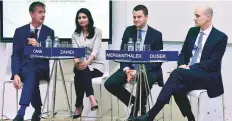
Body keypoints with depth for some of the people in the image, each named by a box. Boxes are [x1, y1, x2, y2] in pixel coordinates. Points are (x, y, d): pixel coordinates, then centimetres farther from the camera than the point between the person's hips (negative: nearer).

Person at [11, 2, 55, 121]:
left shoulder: (49, 32, 7)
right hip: (24, 67, 1)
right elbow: (15, 55, -1)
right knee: (31, 74, -35)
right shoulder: (20, 31, 6)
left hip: (41, 67, -1)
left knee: (32, 72, -36)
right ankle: (37, 109, -18)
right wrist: (16, 74, -17)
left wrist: (39, 46, -16)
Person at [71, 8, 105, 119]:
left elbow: (96, 50, -16)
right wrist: (76, 62, -30)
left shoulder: (97, 32, -2)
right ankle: (91, 98, -37)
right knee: (80, 73, -34)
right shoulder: (75, 35, 8)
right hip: (80, 65, 2)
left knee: (79, 75, -33)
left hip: (95, 65, -2)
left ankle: (79, 106, -28)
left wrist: (87, 62, -35)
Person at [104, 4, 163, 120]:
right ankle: (135, 103, 3)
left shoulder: (156, 34, -4)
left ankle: (138, 106, -4)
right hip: (130, 67, 4)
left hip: (149, 70, -4)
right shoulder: (128, 31, 6)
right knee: (109, 84, -18)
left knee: (144, 83, -37)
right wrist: (126, 69, -15)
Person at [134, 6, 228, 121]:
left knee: (177, 73, -32)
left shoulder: (221, 37, -6)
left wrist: (190, 68, -21)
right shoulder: (192, 31, 11)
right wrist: (182, 65, -8)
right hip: (188, 74, 6)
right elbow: (183, 53, 15)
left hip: (208, 77, -5)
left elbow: (213, 63, -14)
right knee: (177, 89, -29)